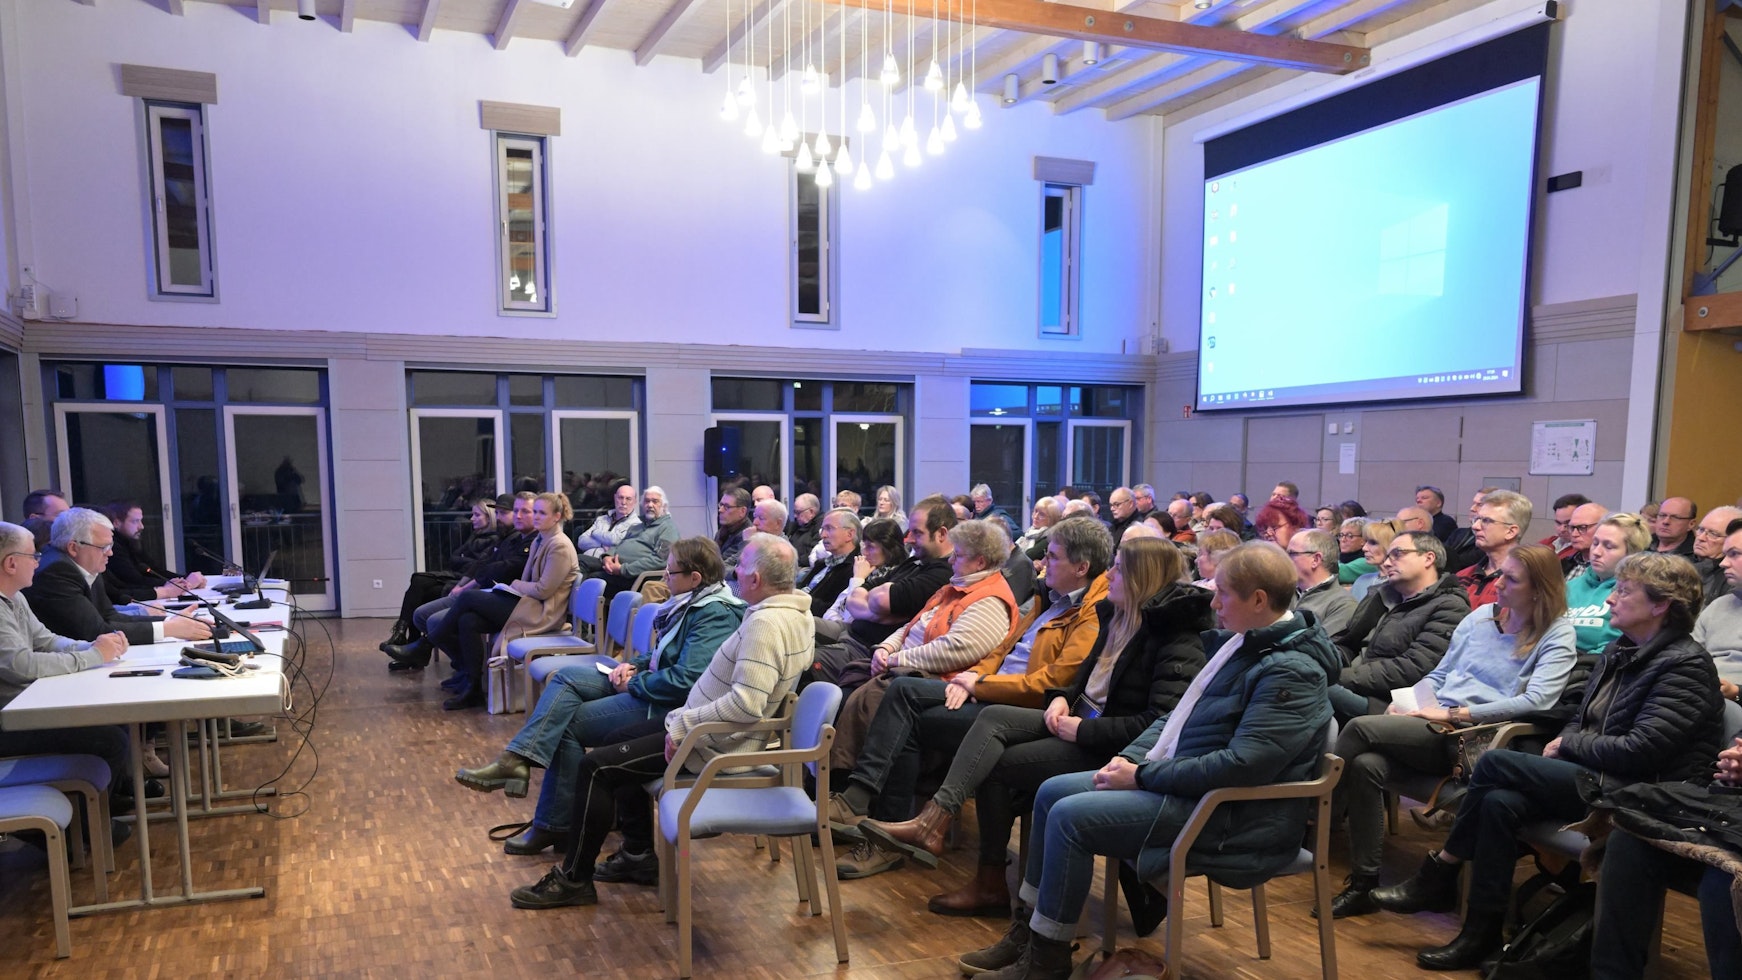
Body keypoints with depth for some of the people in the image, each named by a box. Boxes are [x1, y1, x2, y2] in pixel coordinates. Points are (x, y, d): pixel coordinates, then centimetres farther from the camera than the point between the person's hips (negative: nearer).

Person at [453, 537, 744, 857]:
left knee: (568, 724, -4)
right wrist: (634, 665, 3)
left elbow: (685, 680, -30)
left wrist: (634, 684, -16)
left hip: (670, 706, -10)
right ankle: (516, 760, -11)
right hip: (651, 684, 10)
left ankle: (555, 827, 10)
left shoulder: (714, 616, -22)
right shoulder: (692, 602, 8)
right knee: (567, 678, 0)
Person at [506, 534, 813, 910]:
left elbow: (746, 704, -36)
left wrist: (683, 725, -24)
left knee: (596, 765, -5)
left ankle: (574, 879, 8)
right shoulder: (796, 610, 3)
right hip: (723, 731, 10)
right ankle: (639, 852, 26)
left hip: (716, 743, -10)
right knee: (621, 744, 22)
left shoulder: (765, 623, -28)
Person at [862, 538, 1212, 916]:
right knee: (993, 717, -14)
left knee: (996, 764, -14)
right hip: (1078, 720, 8)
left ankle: (990, 883, -1)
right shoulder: (1117, 617, 10)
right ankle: (933, 821, -20)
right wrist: (1063, 698, 1)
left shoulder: (1177, 644, -17)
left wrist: (1083, 730, -22)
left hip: (1114, 749, -8)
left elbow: (1159, 724, -25)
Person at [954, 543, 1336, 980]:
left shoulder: (1291, 672, -20)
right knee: (1052, 792, 4)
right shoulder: (1243, 644, 10)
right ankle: (1028, 929, 14)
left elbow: (1242, 764, -28)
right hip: (1182, 777, 10)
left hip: (1230, 813, -10)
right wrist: (1132, 756, 0)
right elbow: (1179, 715, 16)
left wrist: (1143, 776, -21)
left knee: (1070, 817, -18)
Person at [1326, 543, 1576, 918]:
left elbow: (1536, 700, -14)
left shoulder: (1557, 635, 0)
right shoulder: (1481, 616, 18)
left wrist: (1454, 713, -16)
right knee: (1365, 765, -26)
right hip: (1435, 729, 5)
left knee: (1361, 728, -26)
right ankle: (1363, 885, -17)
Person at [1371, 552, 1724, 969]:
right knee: (1500, 802, -21)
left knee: (1494, 762, -21)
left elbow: (1640, 750, -19)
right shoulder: (1620, 652, 16)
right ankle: (1482, 933, -13)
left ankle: (1438, 877, -7)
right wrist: (1563, 744, 0)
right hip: (1593, 779, 8)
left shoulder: (1686, 665, -11)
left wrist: (1568, 744, -6)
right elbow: (1581, 720, 22)